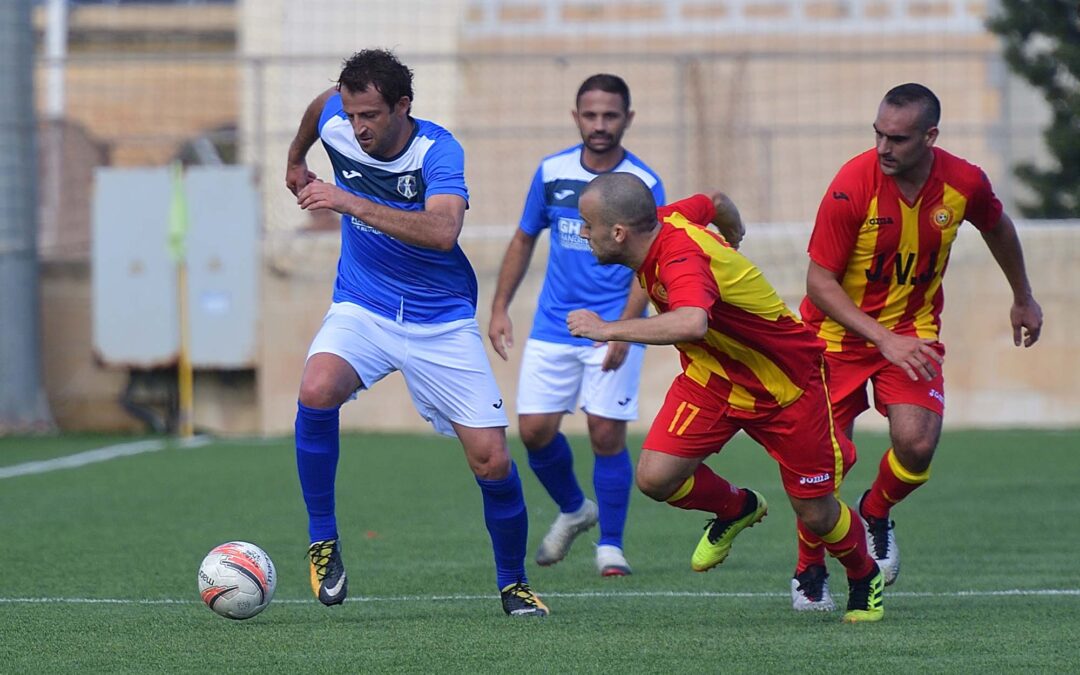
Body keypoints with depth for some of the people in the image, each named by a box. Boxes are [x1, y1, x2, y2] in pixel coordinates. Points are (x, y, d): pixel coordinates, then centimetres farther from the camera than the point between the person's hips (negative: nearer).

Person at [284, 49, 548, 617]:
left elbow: (442, 231, -39)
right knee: (317, 390, -31)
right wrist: (295, 162, 34)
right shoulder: (336, 121, -9)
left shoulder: (437, 150, -21)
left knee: (491, 460, -8)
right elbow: (322, 102, 18)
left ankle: (514, 583, 17)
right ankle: (322, 541, -14)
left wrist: (351, 204, -42)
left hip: (441, 321, -2)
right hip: (361, 309, 2)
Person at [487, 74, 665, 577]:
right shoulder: (552, 173, 3)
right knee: (534, 429, -2)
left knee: (607, 433, -9)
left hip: (614, 330, -4)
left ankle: (611, 544, 7)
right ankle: (573, 509, 26)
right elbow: (524, 240, 15)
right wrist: (500, 308, 8)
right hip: (553, 327, 4)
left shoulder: (644, 185, -8)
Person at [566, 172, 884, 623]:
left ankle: (865, 578, 36)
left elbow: (691, 324, -58)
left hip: (786, 385, -7)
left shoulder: (681, 257, -36)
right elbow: (714, 203, 12)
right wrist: (731, 239, 35)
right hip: (712, 379, 7)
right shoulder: (665, 220, -11)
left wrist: (608, 330, -49)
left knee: (815, 515, 4)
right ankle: (736, 509, 20)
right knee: (656, 478, -11)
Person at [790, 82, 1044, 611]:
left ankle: (876, 514, 17)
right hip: (839, 331, -2)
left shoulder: (964, 183, -14)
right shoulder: (852, 186, -24)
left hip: (913, 331, 2)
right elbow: (819, 281, -20)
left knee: (917, 443, -18)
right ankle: (809, 570, 20)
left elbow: (997, 229, 11)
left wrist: (1022, 298, 24)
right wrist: (884, 339, -29)